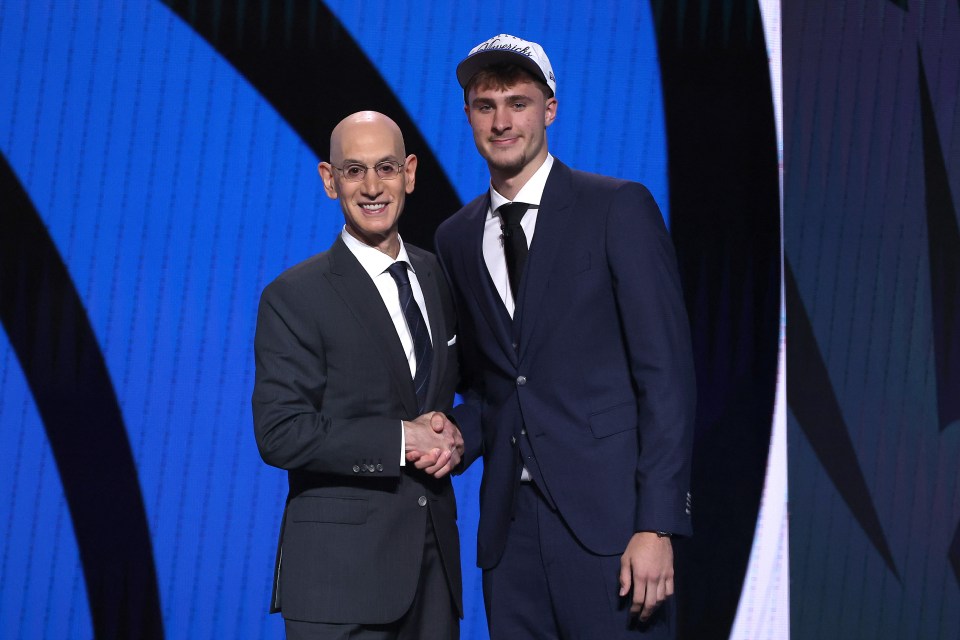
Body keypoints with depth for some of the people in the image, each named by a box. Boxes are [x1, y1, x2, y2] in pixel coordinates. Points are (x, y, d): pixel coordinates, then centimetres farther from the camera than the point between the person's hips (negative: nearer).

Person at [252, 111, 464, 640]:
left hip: (434, 556, 5)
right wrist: (401, 440, -17)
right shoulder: (295, 297, -7)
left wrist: (453, 436, -3)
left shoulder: (438, 277, 11)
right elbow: (280, 433, -14)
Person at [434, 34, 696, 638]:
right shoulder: (456, 238, 14)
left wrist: (657, 525, -13)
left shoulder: (619, 208, -2)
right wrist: (460, 435, 0)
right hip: (511, 525, 5)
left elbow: (666, 373, -7)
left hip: (609, 520, -5)